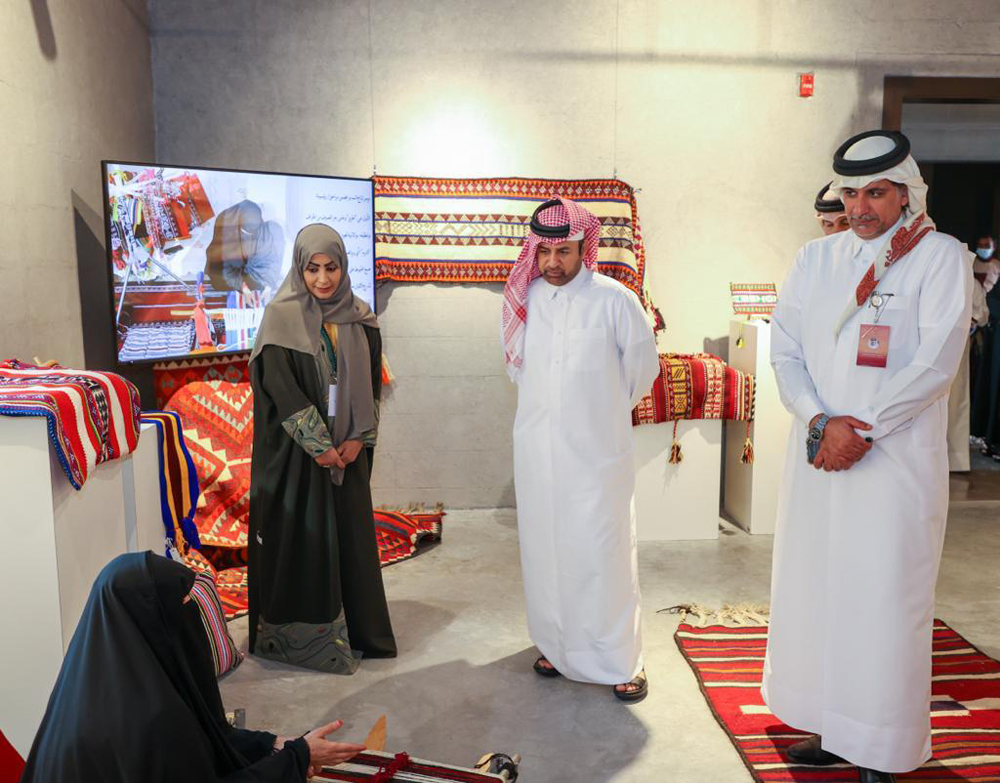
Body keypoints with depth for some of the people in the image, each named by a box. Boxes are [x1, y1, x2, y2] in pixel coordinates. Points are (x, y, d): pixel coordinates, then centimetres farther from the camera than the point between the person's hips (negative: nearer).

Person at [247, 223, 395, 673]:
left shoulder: (359, 320, 6)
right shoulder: (281, 316, -7)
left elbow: (371, 383, 8)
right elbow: (280, 388, -13)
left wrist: (359, 438, -4)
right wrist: (319, 445, -15)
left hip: (347, 450, 4)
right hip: (294, 450, -4)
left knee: (350, 535, 9)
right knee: (298, 539, 1)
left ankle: (353, 631, 22)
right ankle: (295, 635, 15)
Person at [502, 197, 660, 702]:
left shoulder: (615, 300, -9)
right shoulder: (523, 299, 2)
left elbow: (643, 366, 4)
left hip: (597, 451, -3)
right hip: (537, 449, 4)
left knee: (604, 553, -1)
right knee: (545, 550, 11)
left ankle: (621, 660, 14)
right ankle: (556, 646, 28)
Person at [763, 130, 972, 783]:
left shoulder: (940, 256, -1)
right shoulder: (815, 258, 11)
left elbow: (936, 361, -10)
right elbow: (784, 349, 5)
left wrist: (863, 430, -15)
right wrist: (819, 419, -10)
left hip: (896, 459, -4)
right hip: (819, 453, 5)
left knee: (885, 602, 0)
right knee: (813, 593, 10)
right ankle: (832, 730, 27)